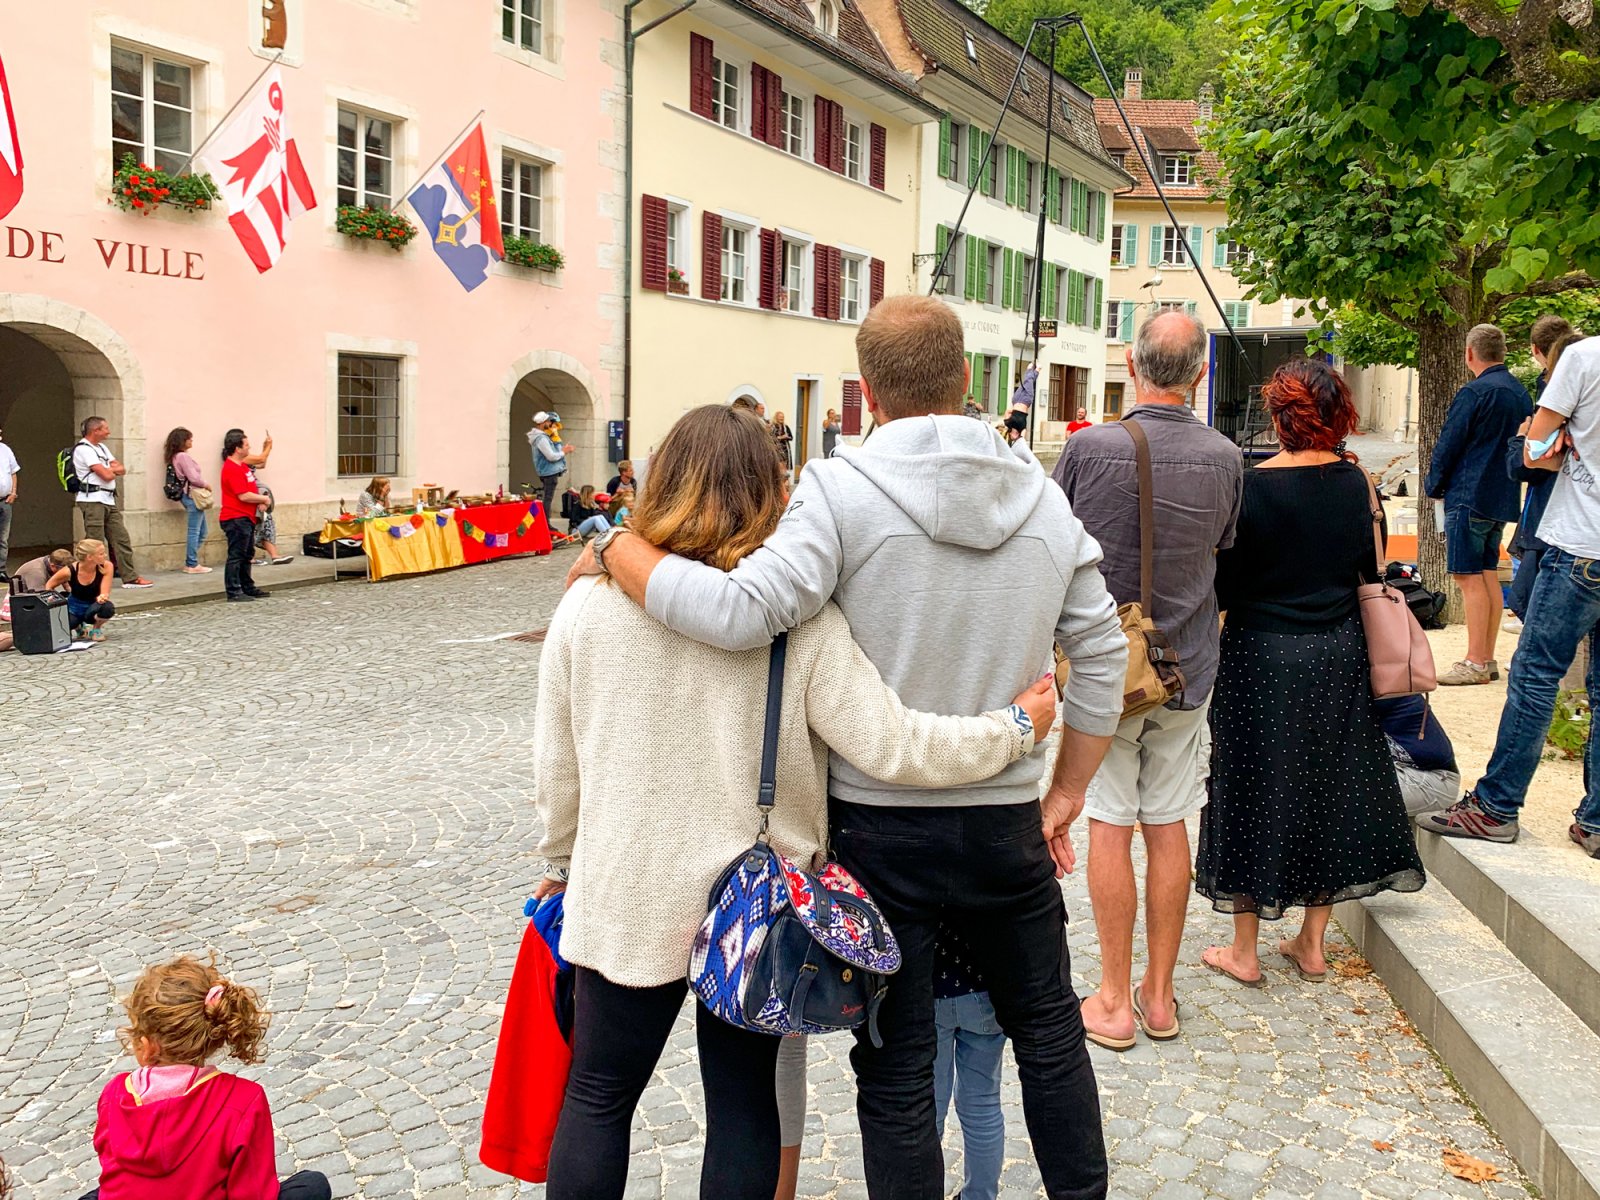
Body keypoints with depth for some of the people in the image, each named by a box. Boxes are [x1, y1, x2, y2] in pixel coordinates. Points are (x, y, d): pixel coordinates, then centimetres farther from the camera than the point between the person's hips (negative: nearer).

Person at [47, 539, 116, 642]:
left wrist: (101, 598, -45)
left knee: (108, 607, -37)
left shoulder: (106, 566, -21)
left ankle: (96, 629, 0)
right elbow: (49, 586, -4)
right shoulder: (70, 571, -21)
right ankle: (79, 626, 8)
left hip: (93, 607, -1)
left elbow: (105, 594, -21)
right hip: (74, 607, 1)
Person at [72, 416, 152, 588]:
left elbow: (122, 469, 13)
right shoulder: (83, 449, -9)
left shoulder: (102, 448, 19)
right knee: (95, 543, -6)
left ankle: (130, 577, 9)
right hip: (93, 501, -9)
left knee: (121, 538, 7)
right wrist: (113, 471, 5)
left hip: (109, 500, 9)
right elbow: (106, 475, -17)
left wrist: (109, 470, -7)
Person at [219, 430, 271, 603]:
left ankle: (248, 588, 26)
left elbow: (252, 488, 21)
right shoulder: (231, 469, -18)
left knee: (246, 555, 17)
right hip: (236, 519, -11)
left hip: (246, 518, 11)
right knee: (236, 555, -7)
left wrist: (260, 501, 1)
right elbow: (243, 496, -23)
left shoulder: (242, 466, 14)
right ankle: (234, 592, -4)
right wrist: (263, 499, -9)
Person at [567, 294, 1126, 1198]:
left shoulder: (844, 489, -15)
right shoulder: (1044, 497, 1)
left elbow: (741, 611, -26)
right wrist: (1067, 793, 13)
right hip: (1006, 821, 4)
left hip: (881, 827, -4)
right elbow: (1103, 654, 5)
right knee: (1049, 1031, 25)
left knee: (897, 1075, 11)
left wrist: (619, 551, -11)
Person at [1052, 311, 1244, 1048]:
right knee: (1169, 826, 11)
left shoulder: (1089, 448, -14)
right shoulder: (1225, 459, -4)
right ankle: (1159, 996, 22)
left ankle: (1115, 1002, 14)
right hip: (1188, 668, 3)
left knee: (1110, 827, 5)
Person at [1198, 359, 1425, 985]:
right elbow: (1369, 570, 7)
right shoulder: (1355, 481, -2)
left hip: (1262, 657, -4)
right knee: (1330, 788, 16)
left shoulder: (1253, 487, -16)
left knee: (1254, 791, 6)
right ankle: (1312, 943, 26)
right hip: (1338, 655, 5)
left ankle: (1245, 951, 16)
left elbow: (1225, 585, -12)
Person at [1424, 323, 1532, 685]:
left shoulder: (1474, 392, -14)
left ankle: (1476, 663, -6)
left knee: (1469, 577, -6)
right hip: (1503, 498, 9)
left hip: (1469, 496, -9)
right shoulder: (1520, 392, 12)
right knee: (1488, 575, 12)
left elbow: (1448, 445, -11)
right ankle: (1487, 659, 16)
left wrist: (1433, 486, 3)